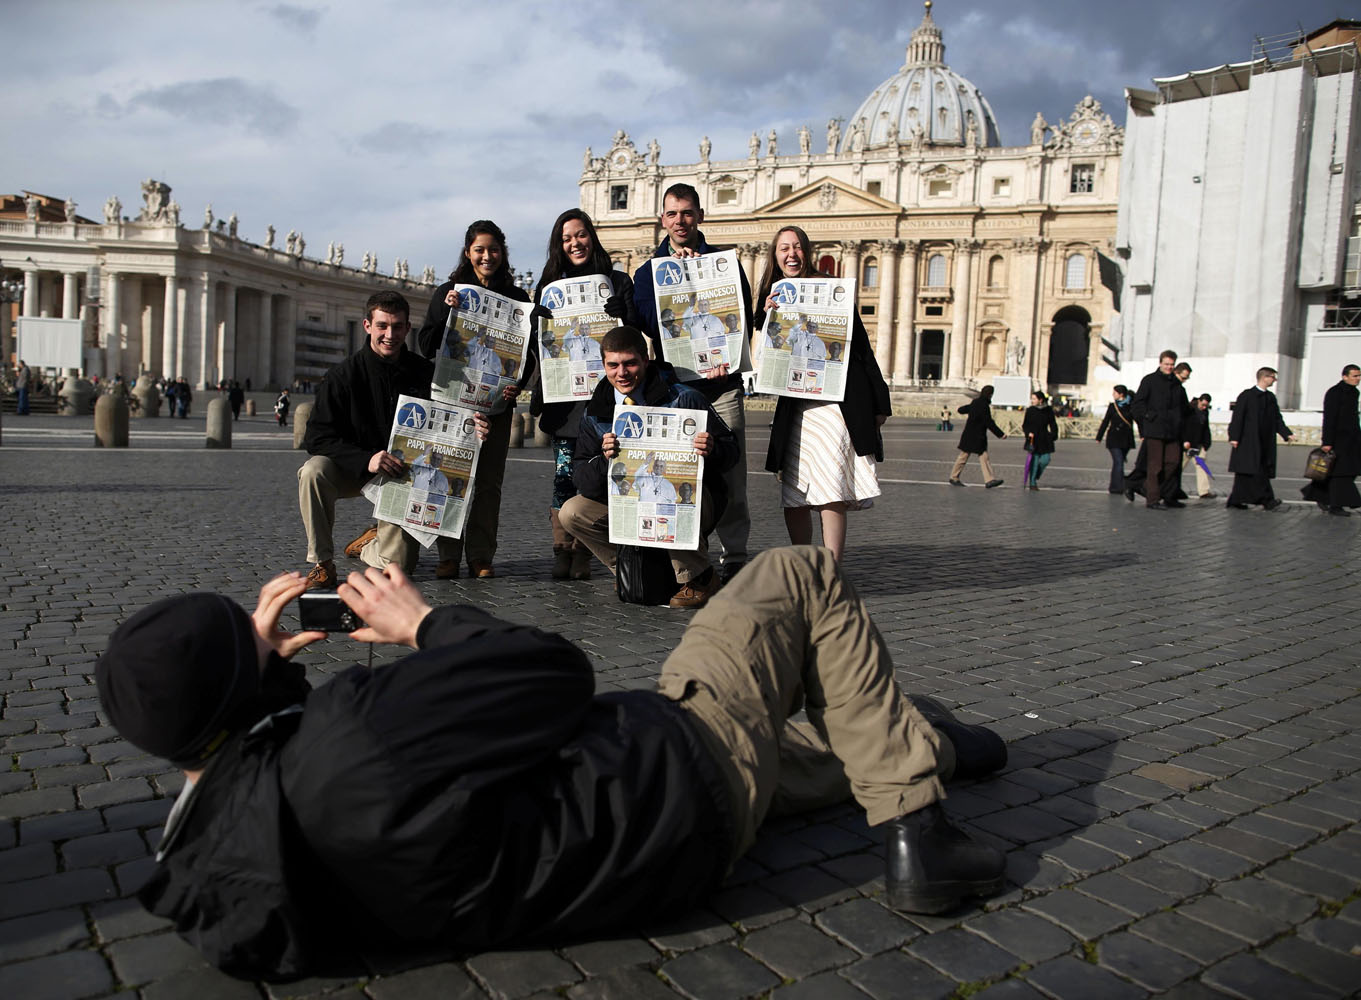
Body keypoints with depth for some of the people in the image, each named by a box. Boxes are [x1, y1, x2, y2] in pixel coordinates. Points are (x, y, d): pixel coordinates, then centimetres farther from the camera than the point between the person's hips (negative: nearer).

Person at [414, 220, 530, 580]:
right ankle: (449, 556, 4)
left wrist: (517, 384, -11)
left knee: (488, 481, 1)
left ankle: (481, 557, 5)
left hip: (496, 401, 1)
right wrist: (446, 311, -14)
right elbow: (426, 345, 1)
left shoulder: (517, 298, 9)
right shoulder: (447, 292, 8)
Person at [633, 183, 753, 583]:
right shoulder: (648, 272, 13)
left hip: (722, 384, 0)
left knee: (729, 476, -3)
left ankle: (732, 558, 7)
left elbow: (743, 320, 4)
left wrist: (726, 358, -14)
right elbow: (650, 324, -4)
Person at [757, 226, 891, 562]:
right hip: (795, 407, 4)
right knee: (793, 499, 5)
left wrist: (880, 402, 3)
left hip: (838, 402, -4)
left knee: (831, 495, -13)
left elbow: (862, 347, 5)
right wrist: (766, 318, -8)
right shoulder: (772, 298, 14)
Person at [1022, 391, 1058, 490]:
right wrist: (1028, 433, -14)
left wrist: (1053, 436, 3)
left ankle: (1035, 477, 23)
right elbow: (1024, 425, 3)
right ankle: (1032, 483, 3)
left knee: (1045, 460, -4)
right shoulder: (1030, 410, 0)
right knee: (1034, 460, -5)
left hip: (1044, 440, 2)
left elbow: (1053, 425, 12)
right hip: (1033, 439, -2)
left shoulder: (1048, 411, 3)